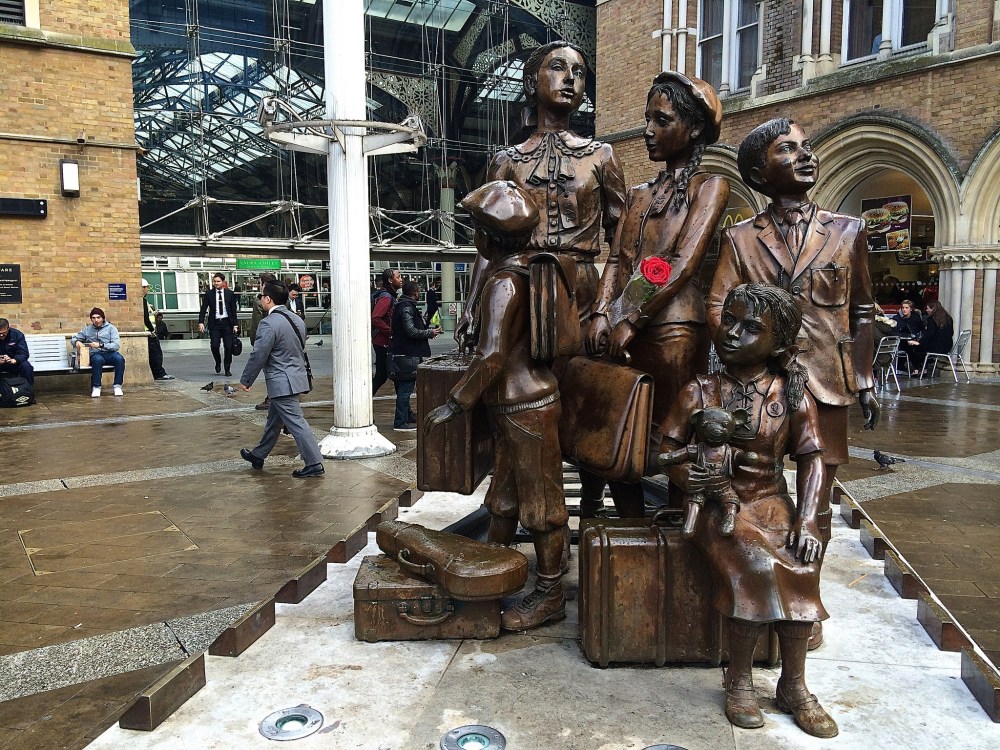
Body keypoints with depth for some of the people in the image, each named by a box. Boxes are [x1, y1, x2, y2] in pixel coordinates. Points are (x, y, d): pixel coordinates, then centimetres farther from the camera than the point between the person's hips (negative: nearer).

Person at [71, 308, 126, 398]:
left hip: (110, 353, 0)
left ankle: (117, 386, -23)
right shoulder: (87, 329, 17)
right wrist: (76, 342, -2)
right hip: (95, 354, 1)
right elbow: (73, 338, 24)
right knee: (98, 359, -38)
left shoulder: (111, 328, 8)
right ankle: (96, 388, -29)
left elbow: (116, 345, -5)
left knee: (119, 359, -36)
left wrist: (100, 345, -18)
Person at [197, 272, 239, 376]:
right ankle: (218, 363, 19)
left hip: (227, 323, 0)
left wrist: (235, 324, 0)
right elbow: (203, 309, 2)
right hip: (214, 323, 0)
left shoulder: (230, 293, 4)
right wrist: (201, 322, -10)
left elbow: (234, 310, 5)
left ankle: (227, 369, 12)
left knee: (228, 347, -1)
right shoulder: (209, 294, 4)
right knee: (214, 345, -10)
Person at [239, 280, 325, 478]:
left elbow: (258, 356, -17)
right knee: (273, 421, 21)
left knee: (296, 422, -6)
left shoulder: (268, 324, -19)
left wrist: (245, 380, -5)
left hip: (281, 382, -9)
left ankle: (314, 465, -4)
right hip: (295, 376, 10)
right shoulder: (297, 319, 8)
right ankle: (258, 456, 36)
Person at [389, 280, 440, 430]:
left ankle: (407, 415, 32)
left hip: (401, 353, 11)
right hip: (407, 355, -11)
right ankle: (401, 422, -4)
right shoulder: (407, 308, -15)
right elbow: (411, 331, -23)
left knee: (404, 388, 20)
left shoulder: (401, 306, 17)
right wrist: (430, 332, -11)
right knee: (405, 388, -7)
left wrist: (427, 330, 15)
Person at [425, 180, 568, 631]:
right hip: (518, 407, 10)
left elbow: (491, 356, -26)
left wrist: (454, 404, -18)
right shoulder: (524, 274, 11)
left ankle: (550, 594, 14)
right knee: (503, 496, 19)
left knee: (540, 500, 1)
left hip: (527, 408, -10)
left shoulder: (503, 283, -19)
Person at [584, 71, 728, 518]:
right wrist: (601, 313, -6)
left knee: (662, 439, -1)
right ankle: (632, 527, 16)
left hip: (671, 326, -6)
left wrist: (632, 320, -16)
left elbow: (684, 264, -10)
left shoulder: (710, 185, 3)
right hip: (622, 327, 6)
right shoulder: (639, 195, 22)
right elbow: (616, 259, 12)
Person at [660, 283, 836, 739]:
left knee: (799, 568, -26)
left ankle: (793, 685, -4)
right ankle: (739, 681, -7)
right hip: (719, 505, -2)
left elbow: (811, 458, 1)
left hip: (773, 504, 2)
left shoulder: (792, 396, 2)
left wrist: (806, 519, -12)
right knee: (755, 566, -29)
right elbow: (667, 448, 3)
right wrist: (683, 473, -21)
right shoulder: (699, 392, 1)